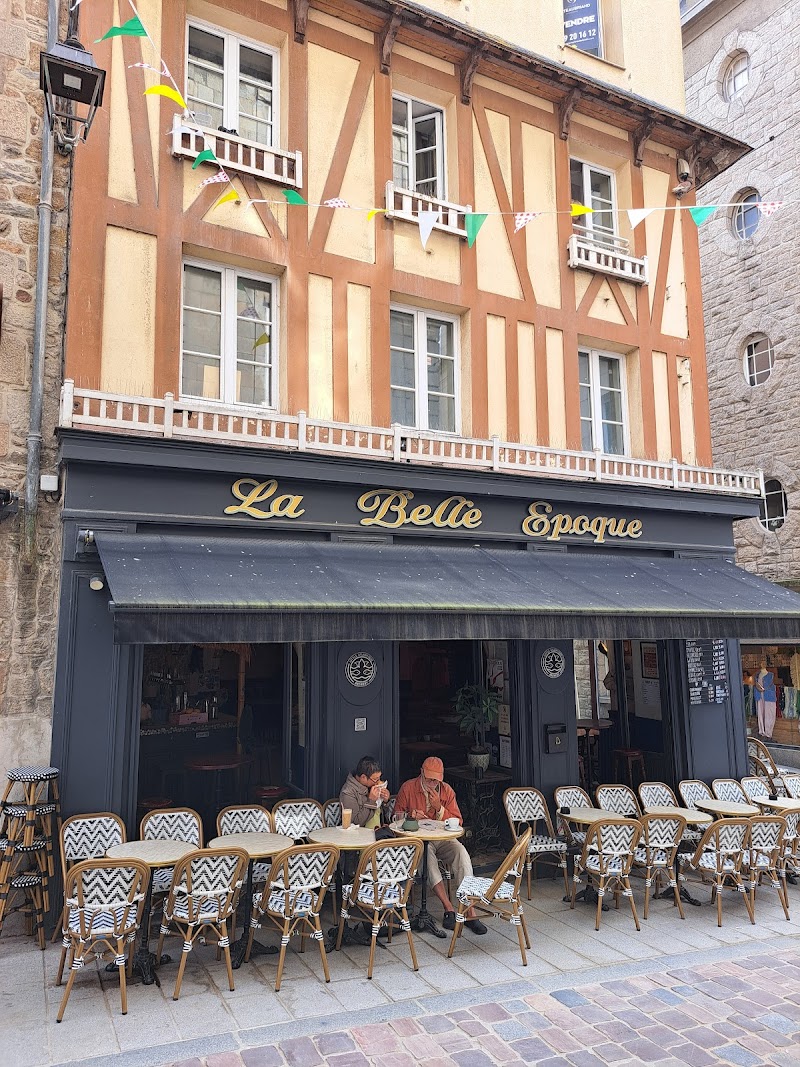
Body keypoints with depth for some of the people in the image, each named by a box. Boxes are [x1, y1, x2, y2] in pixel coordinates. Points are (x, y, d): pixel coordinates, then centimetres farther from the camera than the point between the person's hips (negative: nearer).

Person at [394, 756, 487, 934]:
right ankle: (449, 909, -32)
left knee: (461, 851, -29)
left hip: (443, 839, 2)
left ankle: (470, 912, -31)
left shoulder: (447, 791, 4)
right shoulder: (408, 788, -1)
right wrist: (411, 815, -16)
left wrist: (439, 808, -14)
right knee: (426, 852, -37)